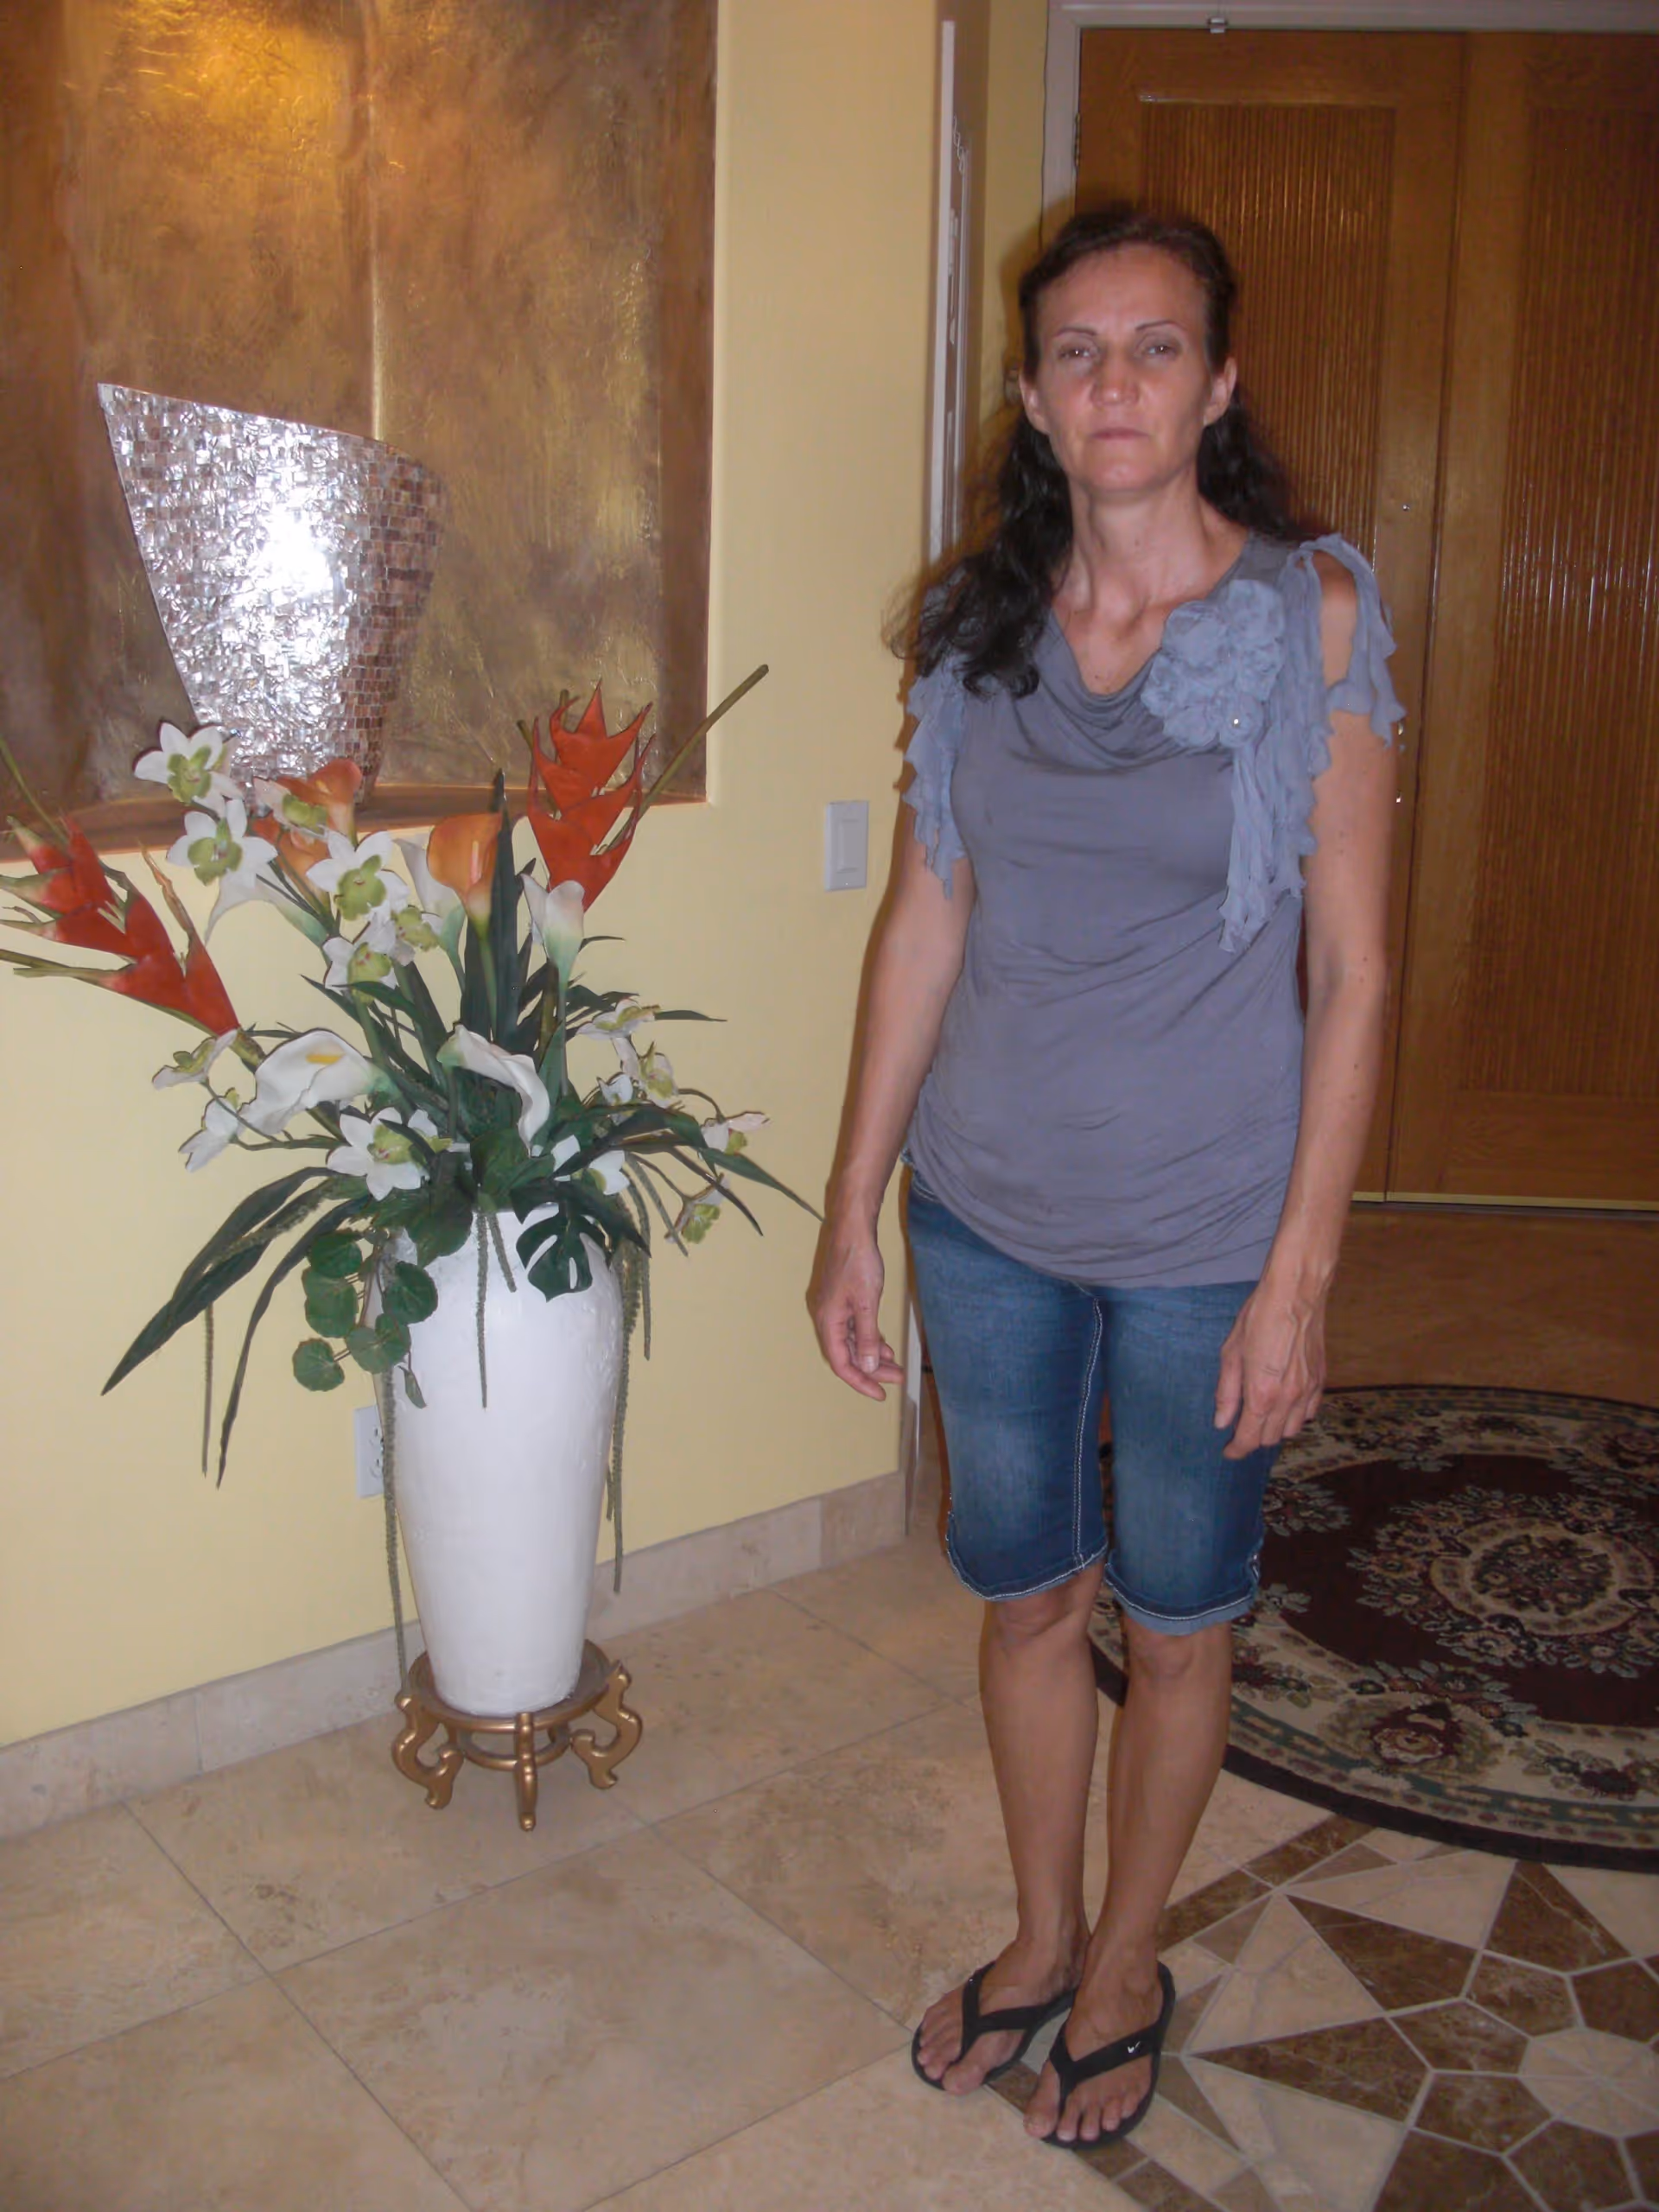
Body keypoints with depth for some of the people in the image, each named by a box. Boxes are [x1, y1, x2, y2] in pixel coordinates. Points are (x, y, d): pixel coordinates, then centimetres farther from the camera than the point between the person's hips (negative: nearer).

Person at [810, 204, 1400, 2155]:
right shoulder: (975, 627, 2)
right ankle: (1041, 1938, 42)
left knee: (1175, 1621, 14)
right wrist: (853, 1209, 5)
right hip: (988, 1207, 4)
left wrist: (1298, 1275, -13)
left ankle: (1126, 1967, 39)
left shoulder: (1314, 616, -9)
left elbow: (1352, 969, -9)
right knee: (1023, 1594, 18)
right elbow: (924, 920, 5)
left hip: (1202, 1227, -3)